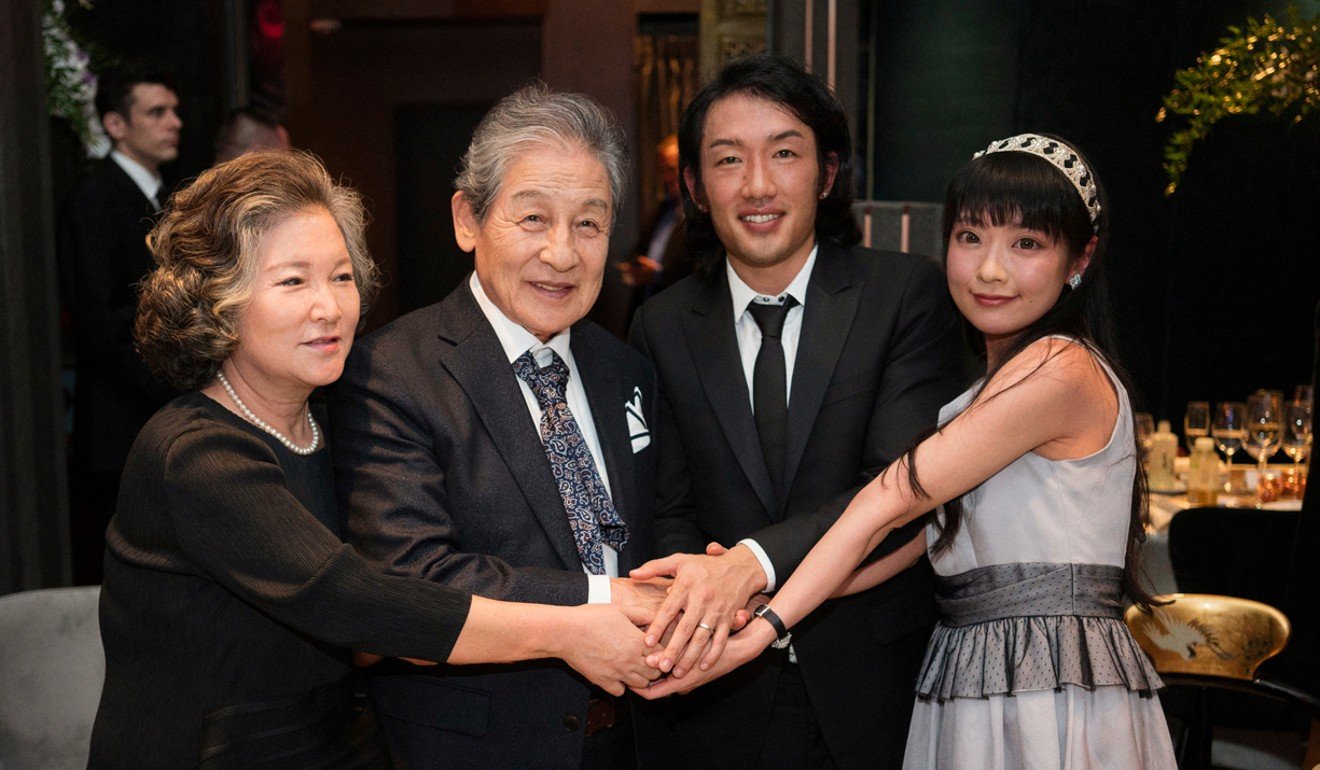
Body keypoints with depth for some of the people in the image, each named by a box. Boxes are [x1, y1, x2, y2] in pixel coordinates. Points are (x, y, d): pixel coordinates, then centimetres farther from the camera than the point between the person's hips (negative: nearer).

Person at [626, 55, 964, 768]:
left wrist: (753, 561, -30)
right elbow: (669, 512, 1)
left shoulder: (908, 294, -8)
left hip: (878, 684, -1)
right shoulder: (662, 328, 0)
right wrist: (704, 592, -20)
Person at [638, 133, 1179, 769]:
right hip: (969, 698, 8)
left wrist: (762, 629, -18)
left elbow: (890, 502, -18)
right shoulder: (979, 395, 16)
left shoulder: (1061, 370, -14)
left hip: (1056, 706, -8)